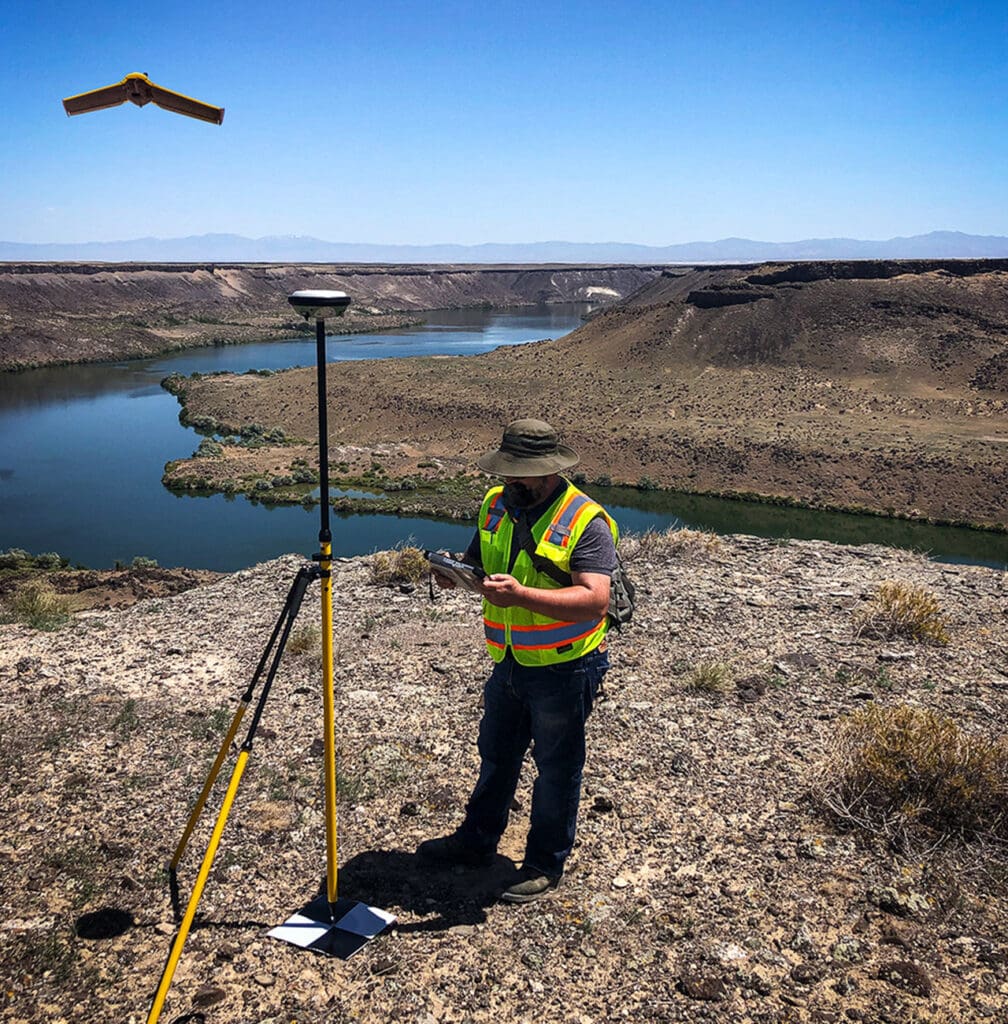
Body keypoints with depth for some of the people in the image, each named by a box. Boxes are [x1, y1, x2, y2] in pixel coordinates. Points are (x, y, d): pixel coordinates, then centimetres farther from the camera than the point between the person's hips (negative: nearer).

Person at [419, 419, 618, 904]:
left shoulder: (585, 521, -20)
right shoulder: (496, 506, 2)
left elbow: (595, 600, -30)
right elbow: (477, 564, 13)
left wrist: (521, 595, -39)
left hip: (565, 668, -7)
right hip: (510, 662, 7)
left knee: (556, 769, 10)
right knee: (495, 755, 22)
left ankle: (545, 864, 28)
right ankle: (476, 840, 41)